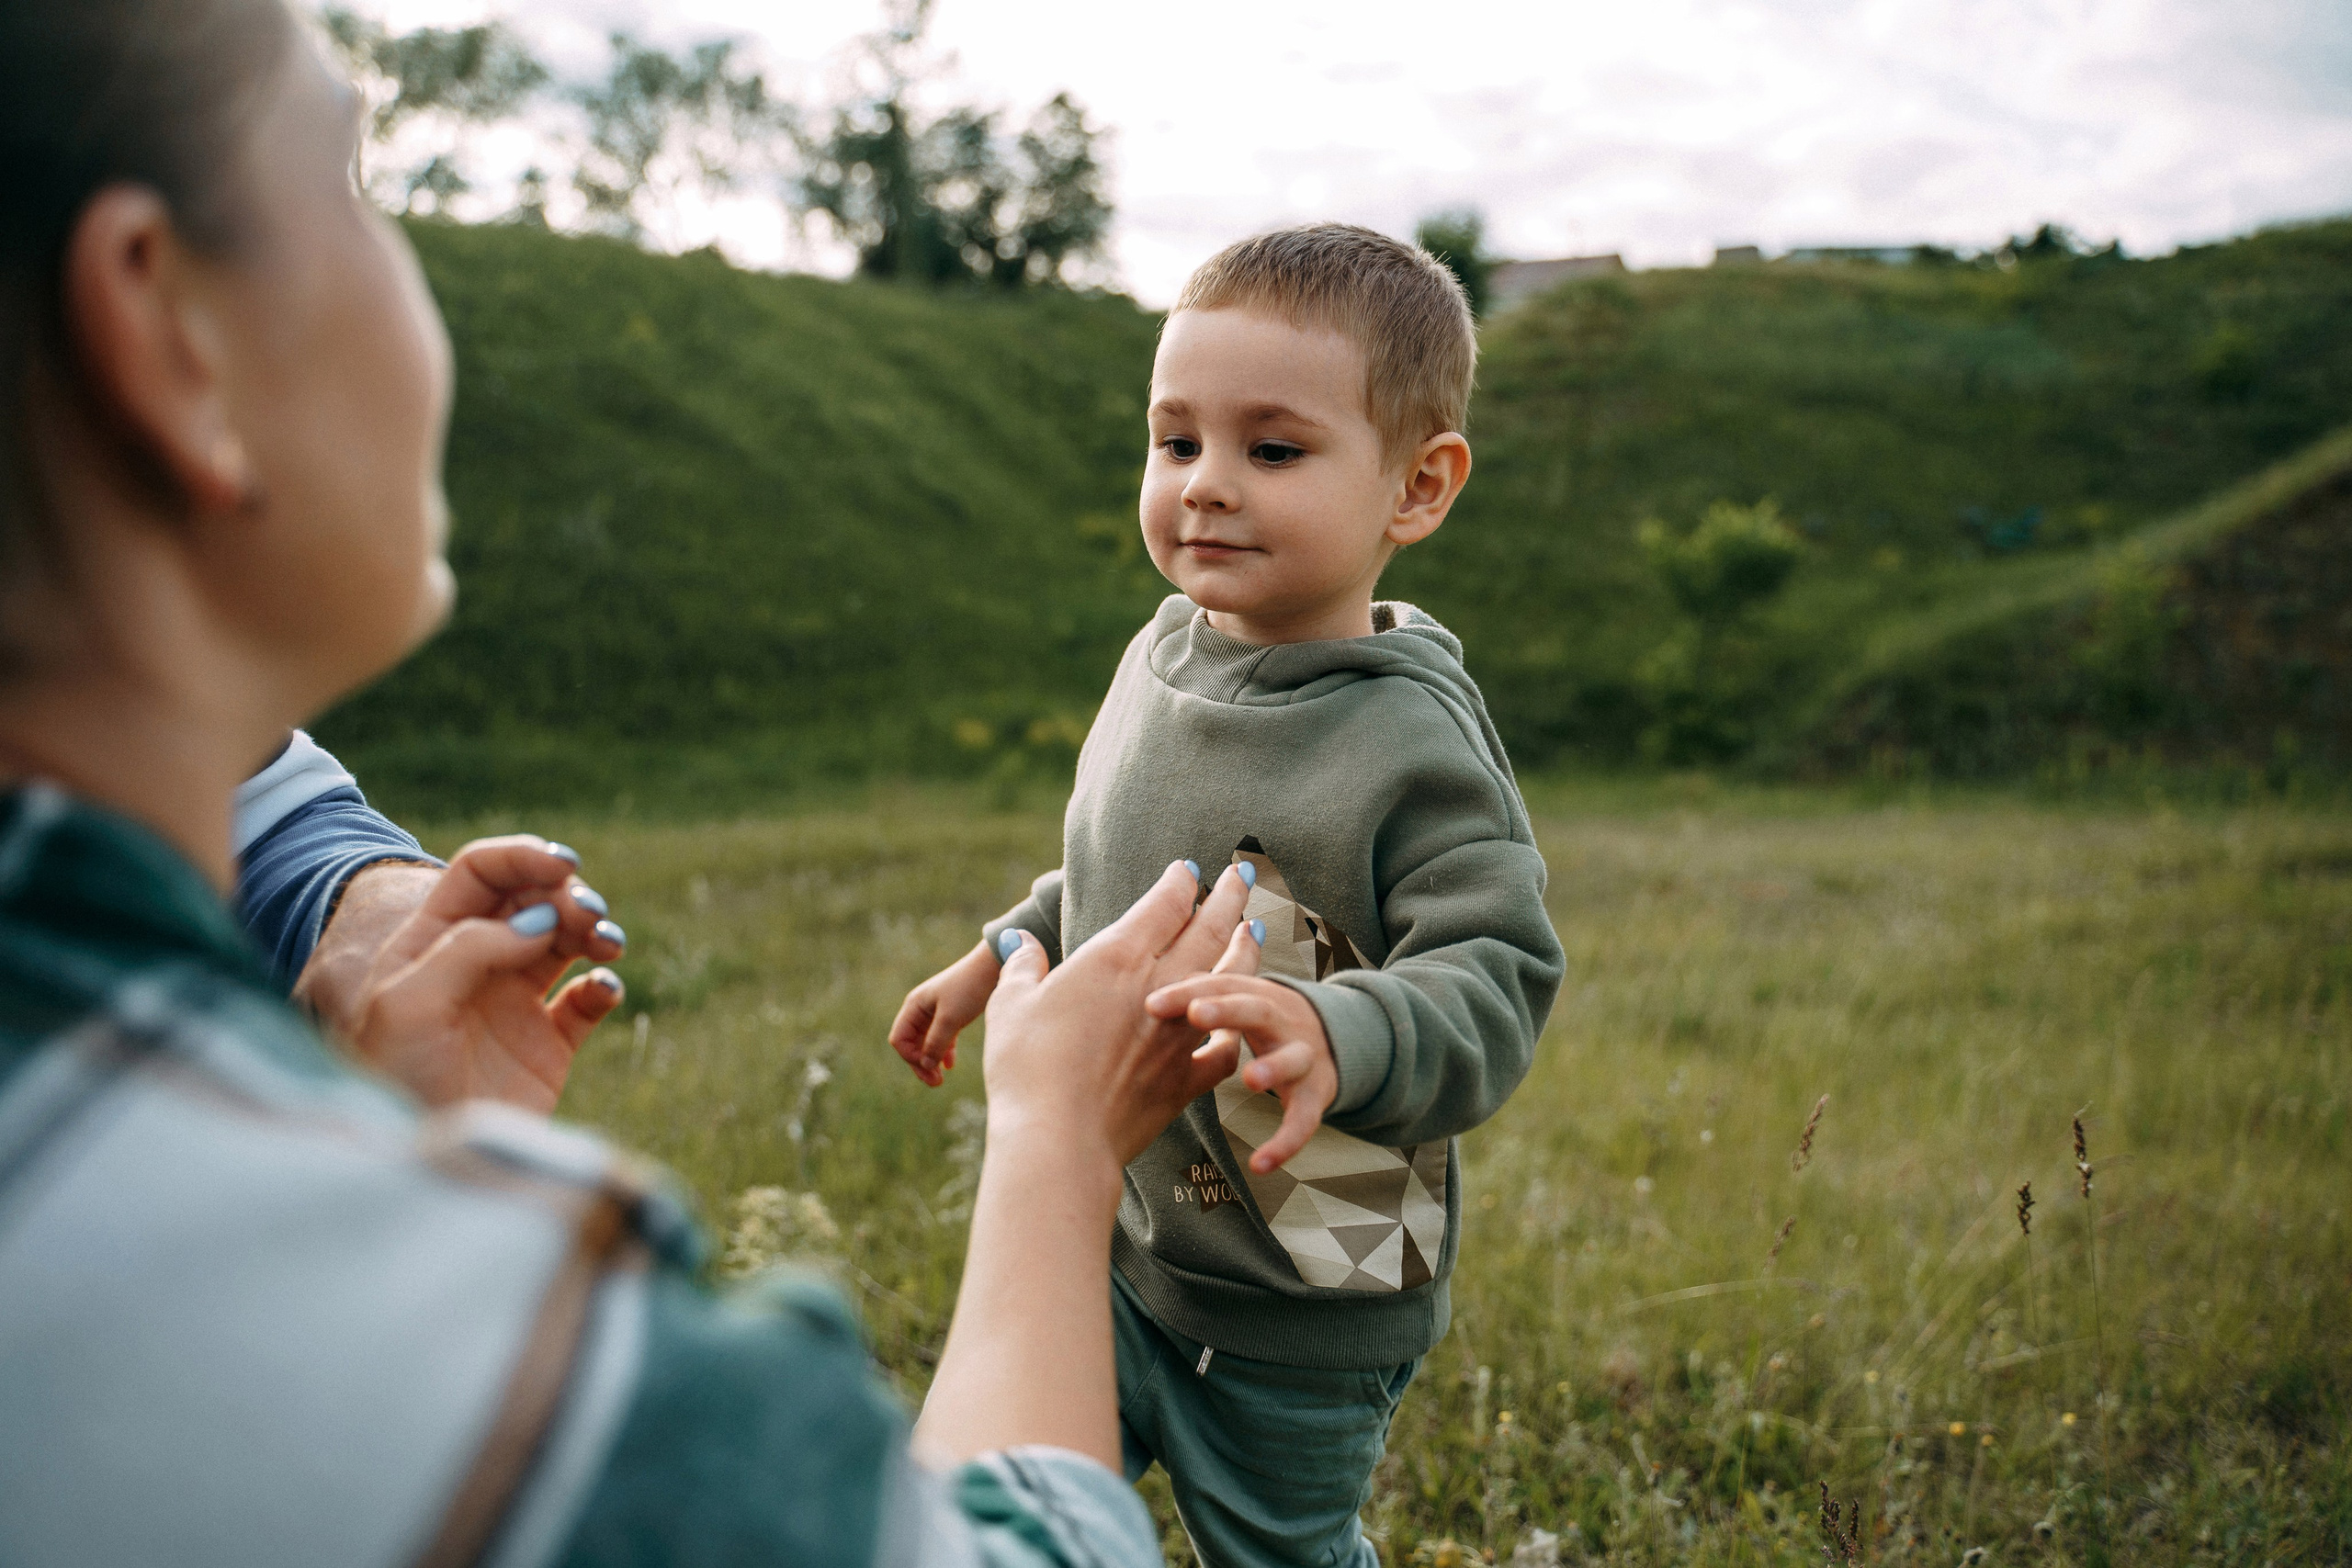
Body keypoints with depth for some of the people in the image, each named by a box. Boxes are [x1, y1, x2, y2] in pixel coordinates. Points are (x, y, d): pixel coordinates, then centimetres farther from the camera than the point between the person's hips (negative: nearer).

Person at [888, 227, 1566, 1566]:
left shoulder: (1411, 742, -25)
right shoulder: (1169, 653, -2)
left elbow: (1498, 978, -28)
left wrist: (1339, 1039, -45)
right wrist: (1006, 956, 18)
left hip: (1303, 1315, -6)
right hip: (1122, 1232, 7)